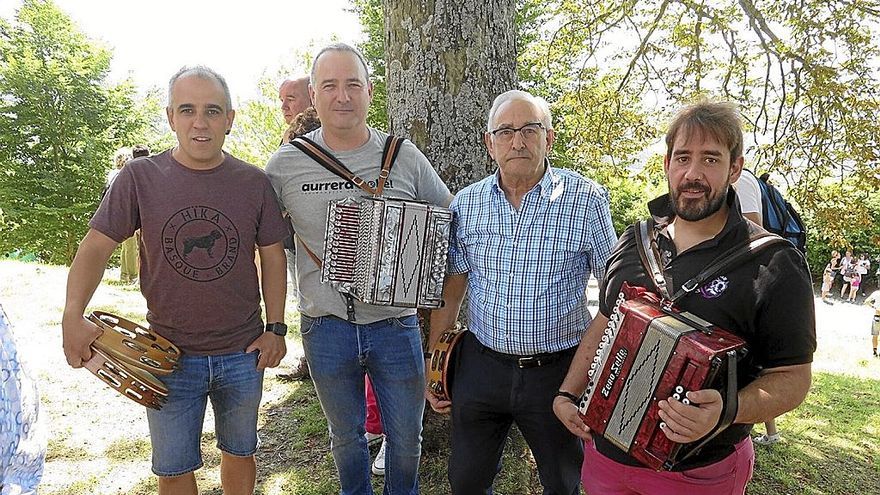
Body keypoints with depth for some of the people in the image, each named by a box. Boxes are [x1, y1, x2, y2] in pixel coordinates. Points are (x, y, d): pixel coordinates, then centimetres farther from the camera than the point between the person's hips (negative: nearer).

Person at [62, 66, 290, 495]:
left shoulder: (254, 182, -5)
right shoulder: (140, 177, -8)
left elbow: (273, 257, 1)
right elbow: (96, 247, -6)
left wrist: (275, 328, -3)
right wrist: (73, 315, -22)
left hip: (243, 354, 1)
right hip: (170, 355, 0)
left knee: (239, 453, 21)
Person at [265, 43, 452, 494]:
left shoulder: (404, 157, -4)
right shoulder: (287, 162, -5)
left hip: (396, 325, 0)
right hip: (326, 328, 0)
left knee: (406, 437, 16)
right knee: (346, 436, 21)